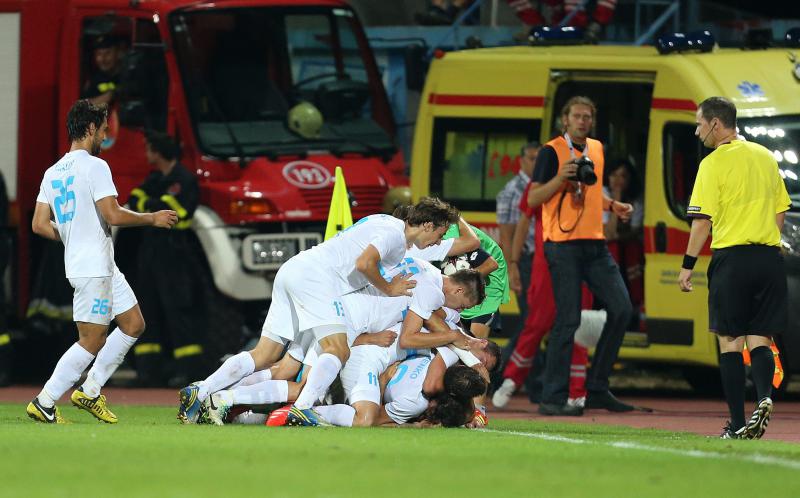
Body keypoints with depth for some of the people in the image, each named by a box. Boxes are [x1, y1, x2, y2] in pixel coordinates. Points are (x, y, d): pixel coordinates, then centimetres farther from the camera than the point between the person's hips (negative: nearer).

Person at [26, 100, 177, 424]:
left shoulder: (53, 172, 12)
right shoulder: (94, 166, -13)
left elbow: (39, 225, 10)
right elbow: (113, 215, -19)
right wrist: (152, 218, -6)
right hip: (93, 269, -9)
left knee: (133, 324, 15)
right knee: (91, 342, -6)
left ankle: (89, 391, 15)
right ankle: (43, 404, -4)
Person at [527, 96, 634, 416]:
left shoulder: (596, 149, 16)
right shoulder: (552, 152, -5)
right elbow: (533, 200, -7)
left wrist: (613, 206, 14)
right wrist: (560, 177, -21)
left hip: (594, 243, 7)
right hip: (563, 245, -7)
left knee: (621, 308, 3)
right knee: (568, 320, -10)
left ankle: (597, 389, 12)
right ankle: (553, 399, -5)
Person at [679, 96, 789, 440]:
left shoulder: (713, 164, -6)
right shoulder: (765, 157, 13)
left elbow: (702, 221, -9)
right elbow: (780, 210, 17)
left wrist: (688, 265, -4)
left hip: (731, 257, -5)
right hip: (769, 257, 5)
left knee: (730, 342, 3)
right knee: (759, 340, 7)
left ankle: (738, 424, 0)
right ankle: (765, 397, -21)